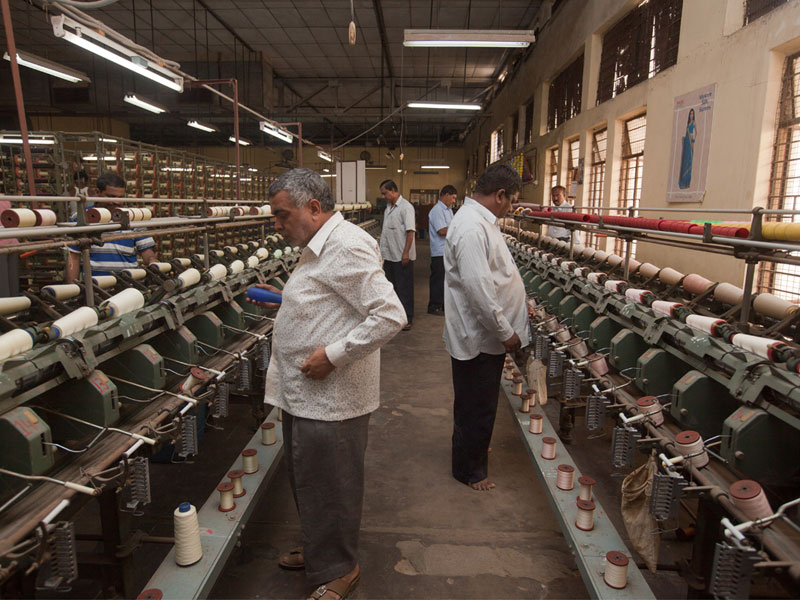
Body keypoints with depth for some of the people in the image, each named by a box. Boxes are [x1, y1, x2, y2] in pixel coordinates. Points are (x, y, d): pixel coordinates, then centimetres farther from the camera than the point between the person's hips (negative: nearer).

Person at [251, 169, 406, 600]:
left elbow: (390, 315, -27)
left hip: (330, 399, -10)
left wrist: (333, 355, -25)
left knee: (328, 486, 7)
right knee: (306, 479, 23)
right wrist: (285, 301, 13)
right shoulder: (321, 246, 13)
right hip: (303, 394, 10)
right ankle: (318, 551, 44)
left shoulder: (347, 247, -20)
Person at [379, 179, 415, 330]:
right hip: (389, 255, 9)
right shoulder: (388, 208, 14)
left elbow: (410, 231, -18)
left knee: (404, 288, -2)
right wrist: (382, 249, 17)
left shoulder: (406, 207, -13)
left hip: (402, 256, -9)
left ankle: (407, 319, 5)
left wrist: (406, 253, -22)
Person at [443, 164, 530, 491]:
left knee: (479, 405, 25)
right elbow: (477, 287, -29)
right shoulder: (471, 228, -24)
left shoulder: (480, 220, 11)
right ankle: (469, 470, 25)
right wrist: (506, 332, -21)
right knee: (476, 407, 6)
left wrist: (519, 303, 25)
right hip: (478, 337, -10)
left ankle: (473, 449, 45)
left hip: (486, 333, 10)